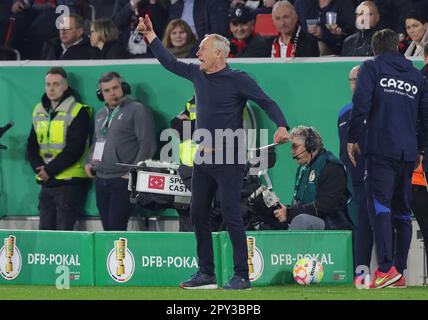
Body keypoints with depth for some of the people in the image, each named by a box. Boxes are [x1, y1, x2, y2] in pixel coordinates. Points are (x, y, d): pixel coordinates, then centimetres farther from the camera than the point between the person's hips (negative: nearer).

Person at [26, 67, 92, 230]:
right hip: (46, 182, 7)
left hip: (70, 182, -7)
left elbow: (74, 149, -14)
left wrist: (50, 170, -15)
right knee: (45, 231, 7)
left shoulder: (77, 112, -7)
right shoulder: (39, 111, 14)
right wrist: (39, 168, -6)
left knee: (64, 233, -10)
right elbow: (32, 146, 12)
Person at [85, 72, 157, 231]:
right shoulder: (101, 115, 20)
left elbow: (147, 144, -10)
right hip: (101, 179, 8)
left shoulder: (137, 110, -4)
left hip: (122, 180, -8)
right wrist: (88, 162, 15)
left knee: (116, 227, -15)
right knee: (107, 228, 6)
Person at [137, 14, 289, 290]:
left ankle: (242, 276, -6)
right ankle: (206, 274, 16)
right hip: (203, 158, 8)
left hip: (229, 158, -8)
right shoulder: (197, 74, 11)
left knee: (231, 216, -9)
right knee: (198, 215, 9)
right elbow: (170, 62, 26)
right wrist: (150, 34, 27)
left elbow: (267, 102, -14)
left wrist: (281, 126, -31)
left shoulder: (238, 79, -9)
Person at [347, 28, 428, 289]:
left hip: (381, 150, -5)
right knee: (402, 211, 11)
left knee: (379, 207, -12)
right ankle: (400, 269, 10)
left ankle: (386, 268, -25)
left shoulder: (372, 68, 4)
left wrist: (352, 139, -1)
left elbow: (361, 104, -8)